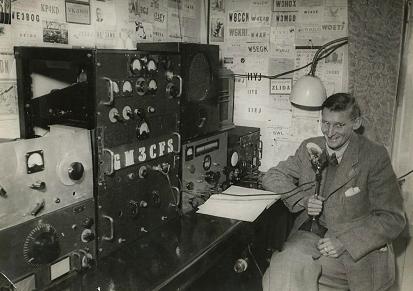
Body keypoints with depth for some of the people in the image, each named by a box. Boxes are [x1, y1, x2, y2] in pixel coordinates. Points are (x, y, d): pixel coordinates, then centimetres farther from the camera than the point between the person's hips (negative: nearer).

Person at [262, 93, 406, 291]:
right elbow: (272, 177, 10)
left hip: (357, 250, -3)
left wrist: (344, 242, -18)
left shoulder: (375, 157, -7)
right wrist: (303, 200, -8)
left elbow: (393, 218, -8)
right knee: (283, 267, -26)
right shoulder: (309, 148, 5)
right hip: (312, 235, 3)